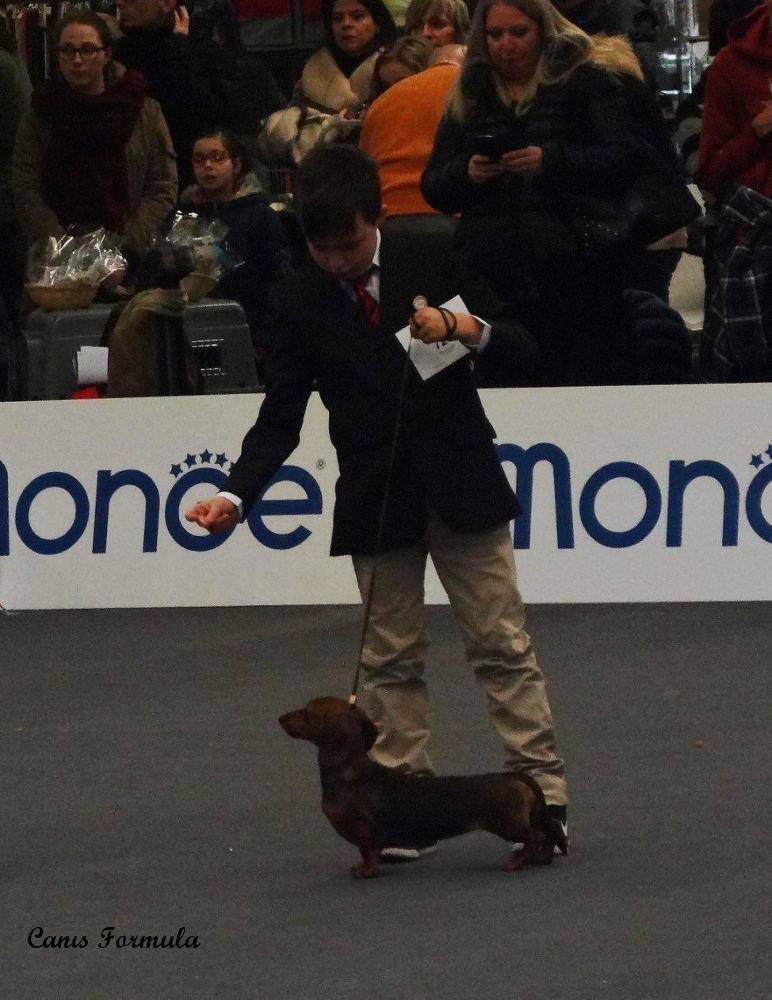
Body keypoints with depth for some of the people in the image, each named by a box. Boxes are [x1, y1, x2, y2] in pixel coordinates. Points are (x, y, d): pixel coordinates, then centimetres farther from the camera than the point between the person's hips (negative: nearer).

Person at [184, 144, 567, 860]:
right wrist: (236, 494, -16)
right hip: (375, 502, 1)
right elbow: (280, 418, -2)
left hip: (460, 483, -1)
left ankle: (541, 791, 4)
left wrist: (466, 329, -23)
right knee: (390, 660, 6)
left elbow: (516, 344, -2)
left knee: (502, 645, 1)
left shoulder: (431, 261, -5)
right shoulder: (301, 302, -2)